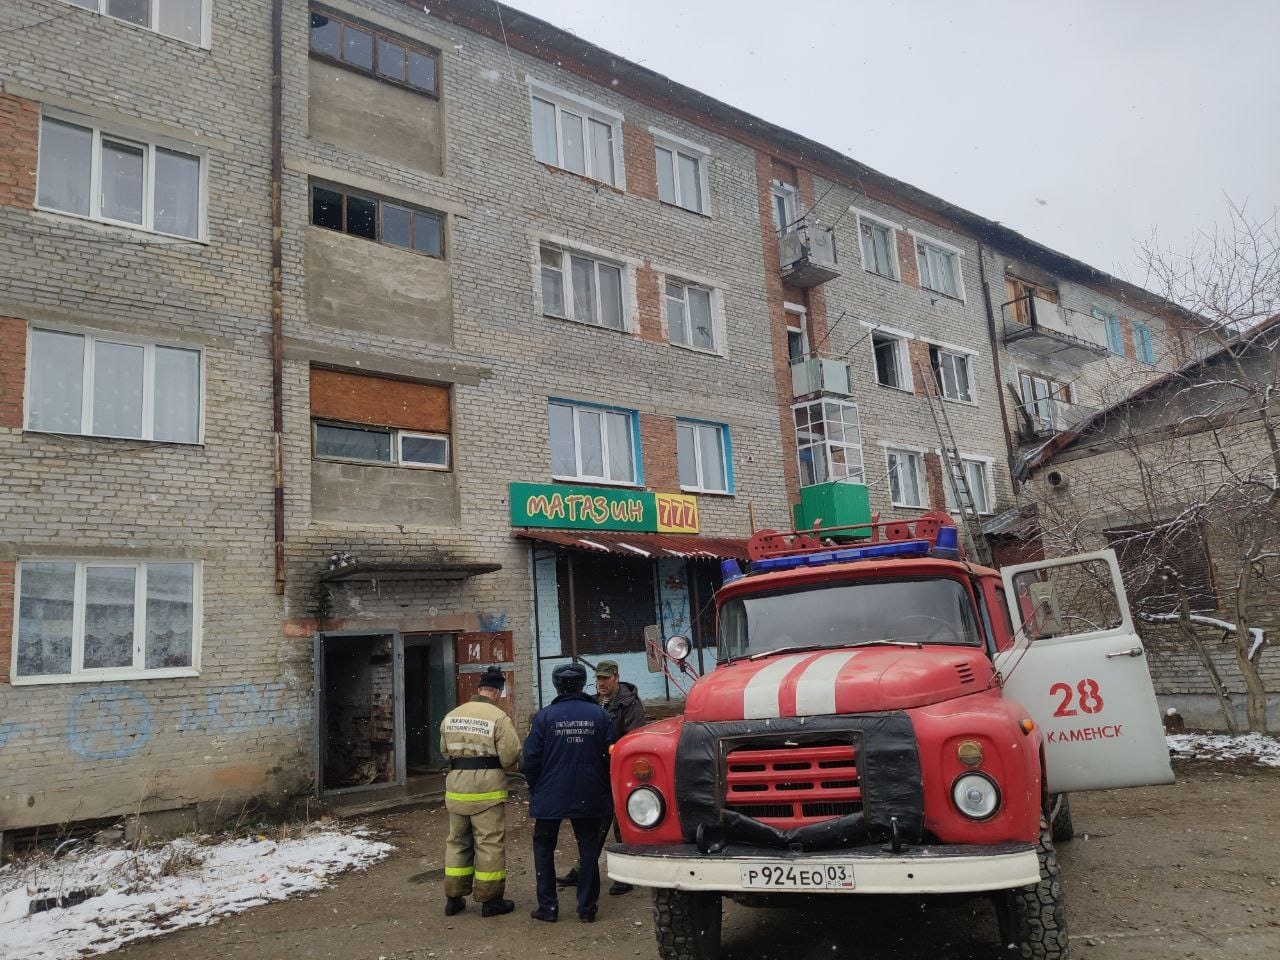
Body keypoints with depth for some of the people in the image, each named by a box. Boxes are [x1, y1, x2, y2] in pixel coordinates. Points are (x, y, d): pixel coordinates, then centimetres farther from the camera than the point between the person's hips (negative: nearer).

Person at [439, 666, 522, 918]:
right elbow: (510, 756, -13)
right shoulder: (499, 717, -12)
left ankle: (453, 898, 24)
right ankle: (490, 899, 12)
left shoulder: (451, 716, 6)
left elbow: (445, 750, 12)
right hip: (487, 786, -6)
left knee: (457, 841, 17)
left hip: (456, 786, 6)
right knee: (490, 843, 5)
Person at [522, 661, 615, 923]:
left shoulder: (544, 716, -9)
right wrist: (606, 791, 10)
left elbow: (531, 757, -7)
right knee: (589, 849, 13)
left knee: (543, 848, 15)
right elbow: (611, 755, -3)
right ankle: (587, 908, 15)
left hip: (550, 797, -1)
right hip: (589, 798, 1)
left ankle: (548, 907, 15)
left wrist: (534, 788, 10)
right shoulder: (599, 715, -5)